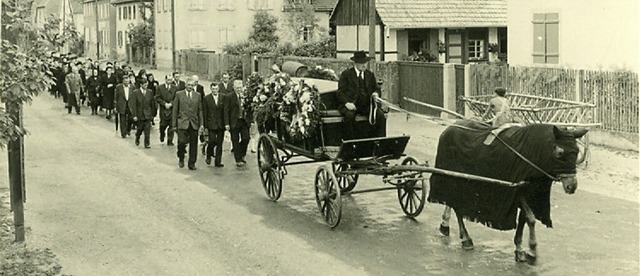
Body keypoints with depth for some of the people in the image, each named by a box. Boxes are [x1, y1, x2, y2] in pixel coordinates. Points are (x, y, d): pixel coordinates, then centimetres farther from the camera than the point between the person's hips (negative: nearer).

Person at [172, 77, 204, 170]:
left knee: (193, 144, 2)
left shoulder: (197, 95, 10)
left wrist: (201, 124, 4)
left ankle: (192, 164, 13)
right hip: (182, 123, -2)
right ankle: (181, 159, 16)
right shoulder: (179, 94, 3)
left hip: (194, 124, 2)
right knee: (182, 142, -11)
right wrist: (174, 124, 0)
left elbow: (200, 110, 10)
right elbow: (175, 110, 4)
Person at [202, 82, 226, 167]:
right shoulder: (207, 98, 0)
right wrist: (205, 126, -4)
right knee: (212, 141, -11)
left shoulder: (223, 97, 4)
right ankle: (208, 156, 16)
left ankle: (218, 161, 11)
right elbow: (204, 113, 1)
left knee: (219, 143, 3)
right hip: (211, 124, -2)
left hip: (221, 124, 2)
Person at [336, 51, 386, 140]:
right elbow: (340, 92, 0)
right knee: (350, 116, -35)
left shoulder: (370, 75, 18)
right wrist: (346, 103, -18)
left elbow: (376, 88, 23)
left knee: (381, 116, -22)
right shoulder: (346, 74, 6)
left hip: (367, 104, 3)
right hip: (351, 105, -3)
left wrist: (376, 93, -3)